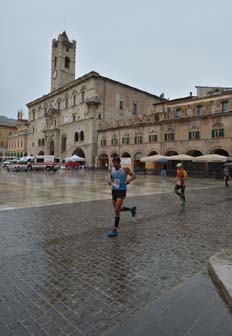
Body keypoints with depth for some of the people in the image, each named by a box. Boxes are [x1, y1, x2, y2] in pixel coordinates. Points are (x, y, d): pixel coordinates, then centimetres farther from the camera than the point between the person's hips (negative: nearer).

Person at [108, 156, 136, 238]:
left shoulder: (125, 169, -11)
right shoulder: (112, 169, 3)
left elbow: (133, 175, -5)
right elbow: (110, 176, 19)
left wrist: (129, 180, -25)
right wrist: (109, 180, -4)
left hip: (122, 191, -6)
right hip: (114, 190, 6)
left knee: (116, 210, -12)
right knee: (118, 209, 17)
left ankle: (115, 231, -1)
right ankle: (132, 209, 44)